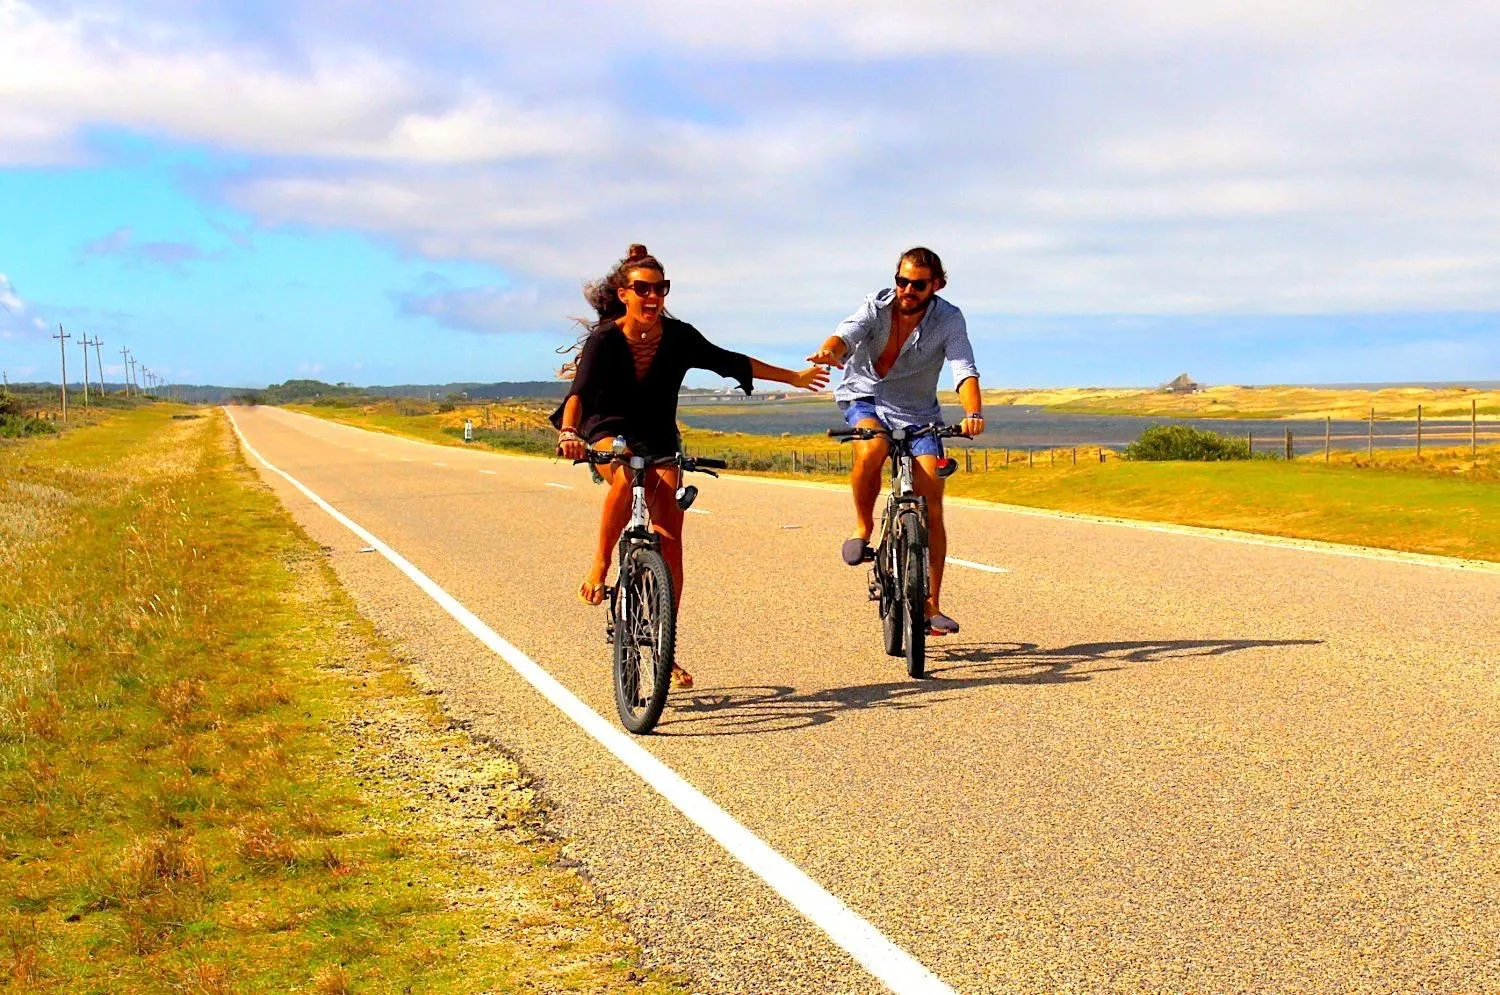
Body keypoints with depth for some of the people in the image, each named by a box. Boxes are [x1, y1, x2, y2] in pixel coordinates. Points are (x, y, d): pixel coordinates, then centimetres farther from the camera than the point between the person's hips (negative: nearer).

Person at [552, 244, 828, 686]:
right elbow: (579, 390, -29)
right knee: (627, 475, -40)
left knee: (670, 539, -9)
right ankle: (599, 567, -24)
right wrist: (568, 432, -50)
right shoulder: (605, 338, -17)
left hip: (659, 440, 3)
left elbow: (729, 362, 4)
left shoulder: (678, 336, -9)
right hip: (609, 433, -3)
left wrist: (794, 377, 10)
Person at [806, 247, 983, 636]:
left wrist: (973, 413, -45)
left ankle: (931, 605, -1)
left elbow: (965, 369, -25)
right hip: (866, 399, -1)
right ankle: (862, 527, -10)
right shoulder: (877, 305, -13)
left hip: (917, 413, 1)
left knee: (931, 508, -9)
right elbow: (847, 334, -30)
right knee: (872, 449, -37)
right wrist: (829, 350, -56)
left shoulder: (948, 319, -13)